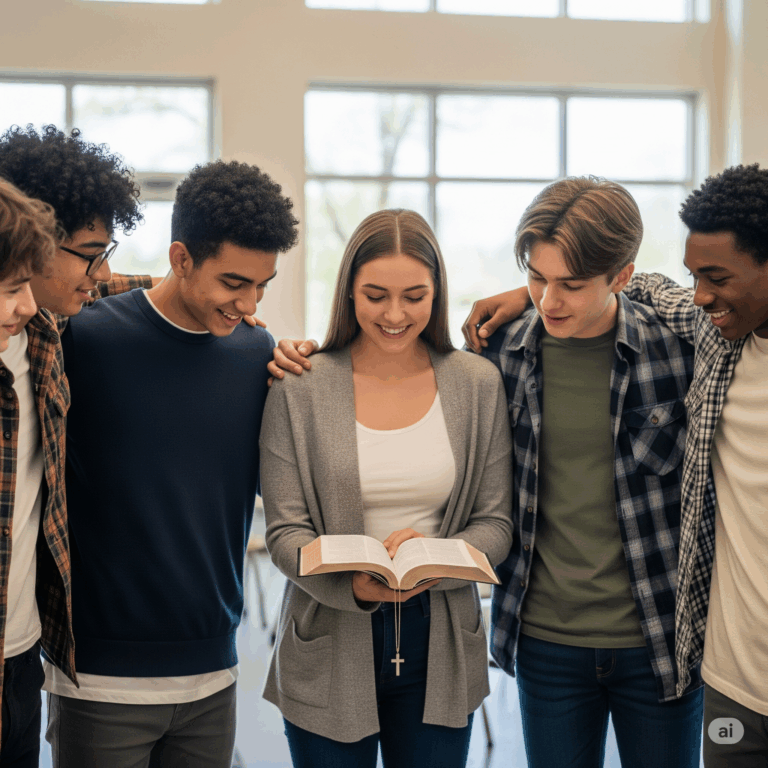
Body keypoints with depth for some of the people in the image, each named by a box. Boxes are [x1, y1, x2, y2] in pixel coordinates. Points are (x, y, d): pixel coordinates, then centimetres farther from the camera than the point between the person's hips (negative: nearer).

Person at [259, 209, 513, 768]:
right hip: (328, 653, -1)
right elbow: (285, 533, -7)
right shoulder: (300, 389, -6)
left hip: (440, 646, 2)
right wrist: (352, 582, -26)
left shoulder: (478, 385, 0)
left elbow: (495, 524, 1)